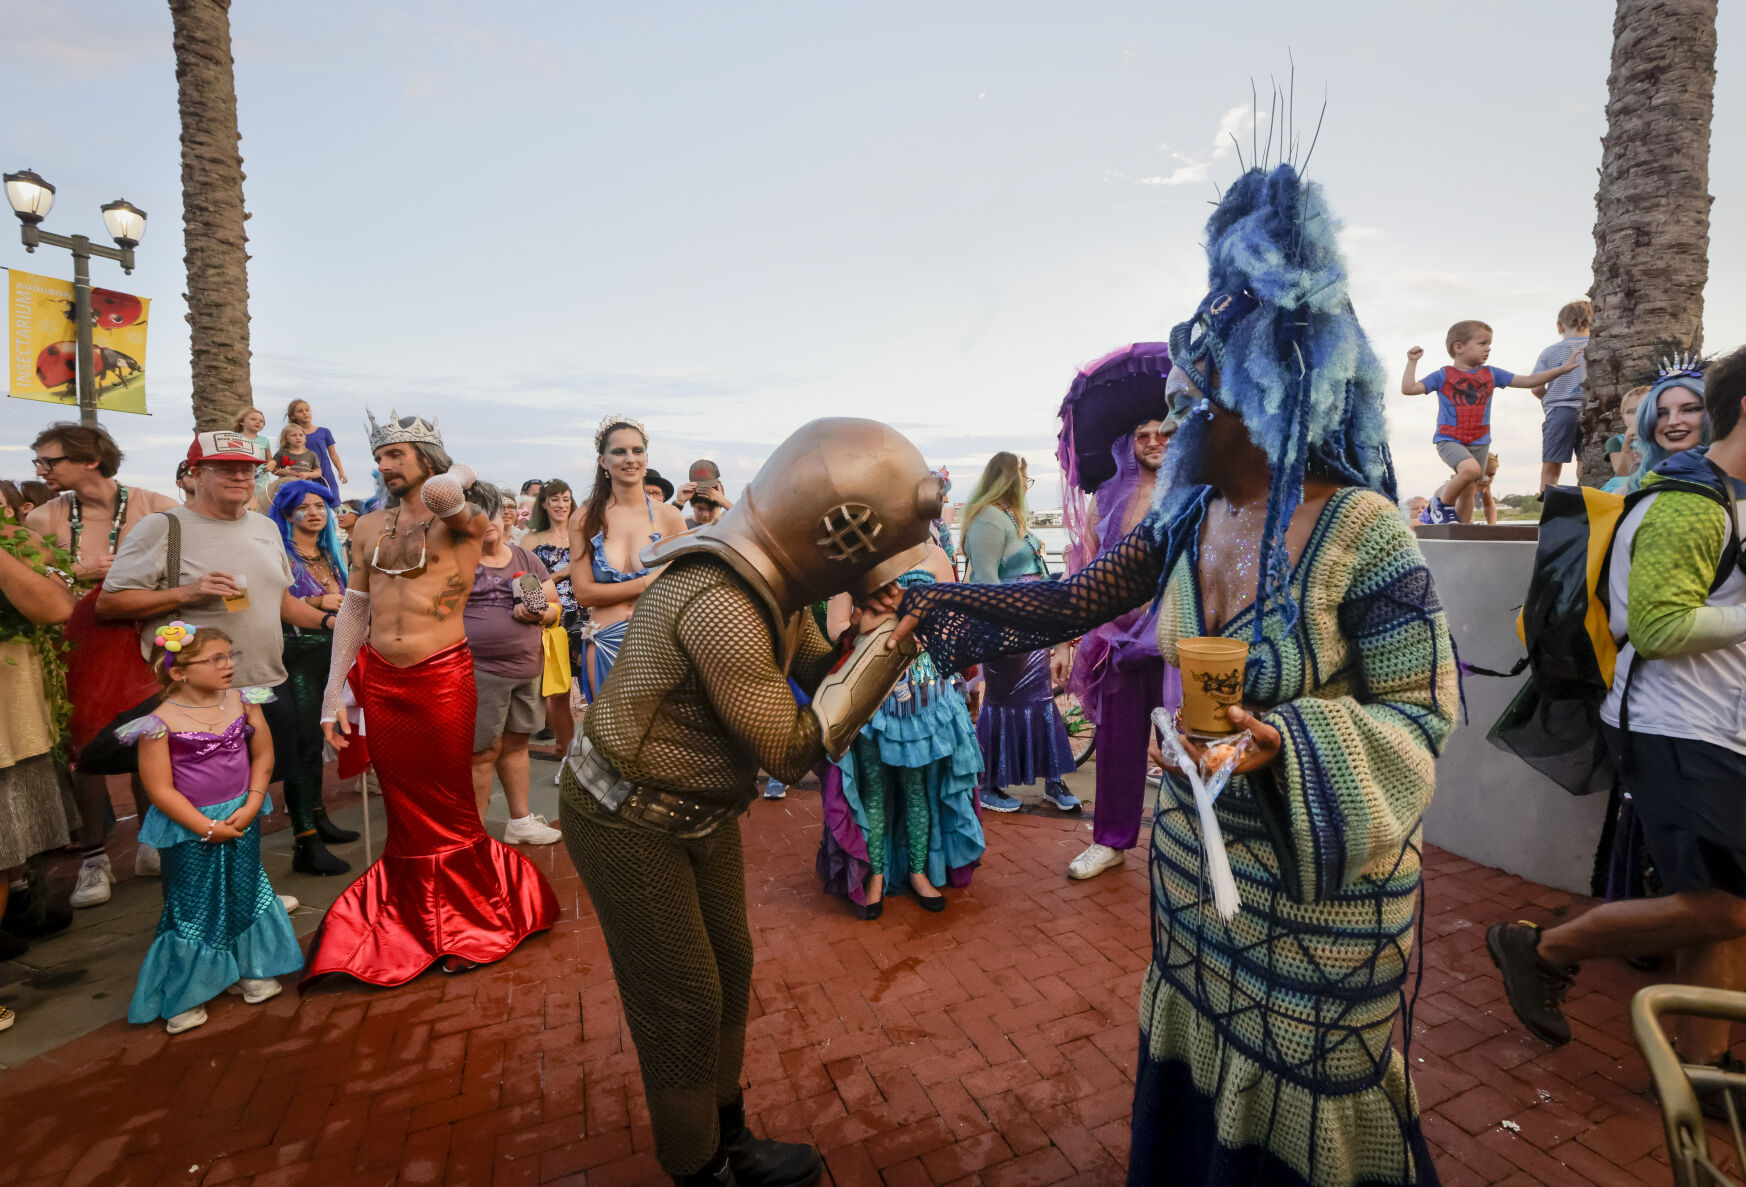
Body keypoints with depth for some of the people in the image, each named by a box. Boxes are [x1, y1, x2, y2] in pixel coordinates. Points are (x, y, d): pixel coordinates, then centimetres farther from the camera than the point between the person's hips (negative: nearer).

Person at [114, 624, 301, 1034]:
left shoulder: (243, 702, -5)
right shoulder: (160, 722, -17)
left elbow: (262, 755, 2)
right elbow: (160, 789, -15)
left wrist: (252, 804, -9)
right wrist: (207, 827, -16)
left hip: (241, 818, 4)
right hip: (189, 828, -4)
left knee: (245, 893, 15)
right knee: (194, 908, 7)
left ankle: (248, 969, 35)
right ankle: (184, 995, 27)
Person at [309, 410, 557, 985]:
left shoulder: (461, 520, -7)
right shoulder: (369, 527, 10)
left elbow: (440, 493, -32)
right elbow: (354, 608, 11)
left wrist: (459, 475, -8)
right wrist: (333, 694, 8)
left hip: (442, 679, -4)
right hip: (379, 680, 5)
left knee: (447, 809, 8)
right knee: (403, 809, 15)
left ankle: (466, 924, 28)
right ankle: (414, 923, 34)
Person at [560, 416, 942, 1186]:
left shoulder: (777, 576, -5)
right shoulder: (720, 604, -34)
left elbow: (813, 676, 4)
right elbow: (794, 751, -28)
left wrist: (869, 625, -14)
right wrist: (891, 650, -26)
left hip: (700, 809, 8)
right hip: (630, 823, -8)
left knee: (728, 971, 18)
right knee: (684, 1004, 8)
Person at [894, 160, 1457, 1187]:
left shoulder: (1363, 534, -22)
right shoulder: (1189, 519, -4)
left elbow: (1422, 713, -15)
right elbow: (1077, 599, 4)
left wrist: (1286, 742, -32)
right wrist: (945, 600, 2)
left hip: (1323, 882, -5)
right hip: (1197, 856, 5)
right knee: (1196, 1073, 26)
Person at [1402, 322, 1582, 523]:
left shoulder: (1492, 374, 10)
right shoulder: (1443, 375, -2)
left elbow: (1529, 381, 14)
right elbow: (1408, 389, -9)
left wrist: (1562, 369, 8)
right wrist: (1412, 362, -12)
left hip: (1479, 442, 5)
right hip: (1449, 440, -5)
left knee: (1469, 490, 8)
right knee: (1471, 468, -31)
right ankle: (1444, 504, -9)